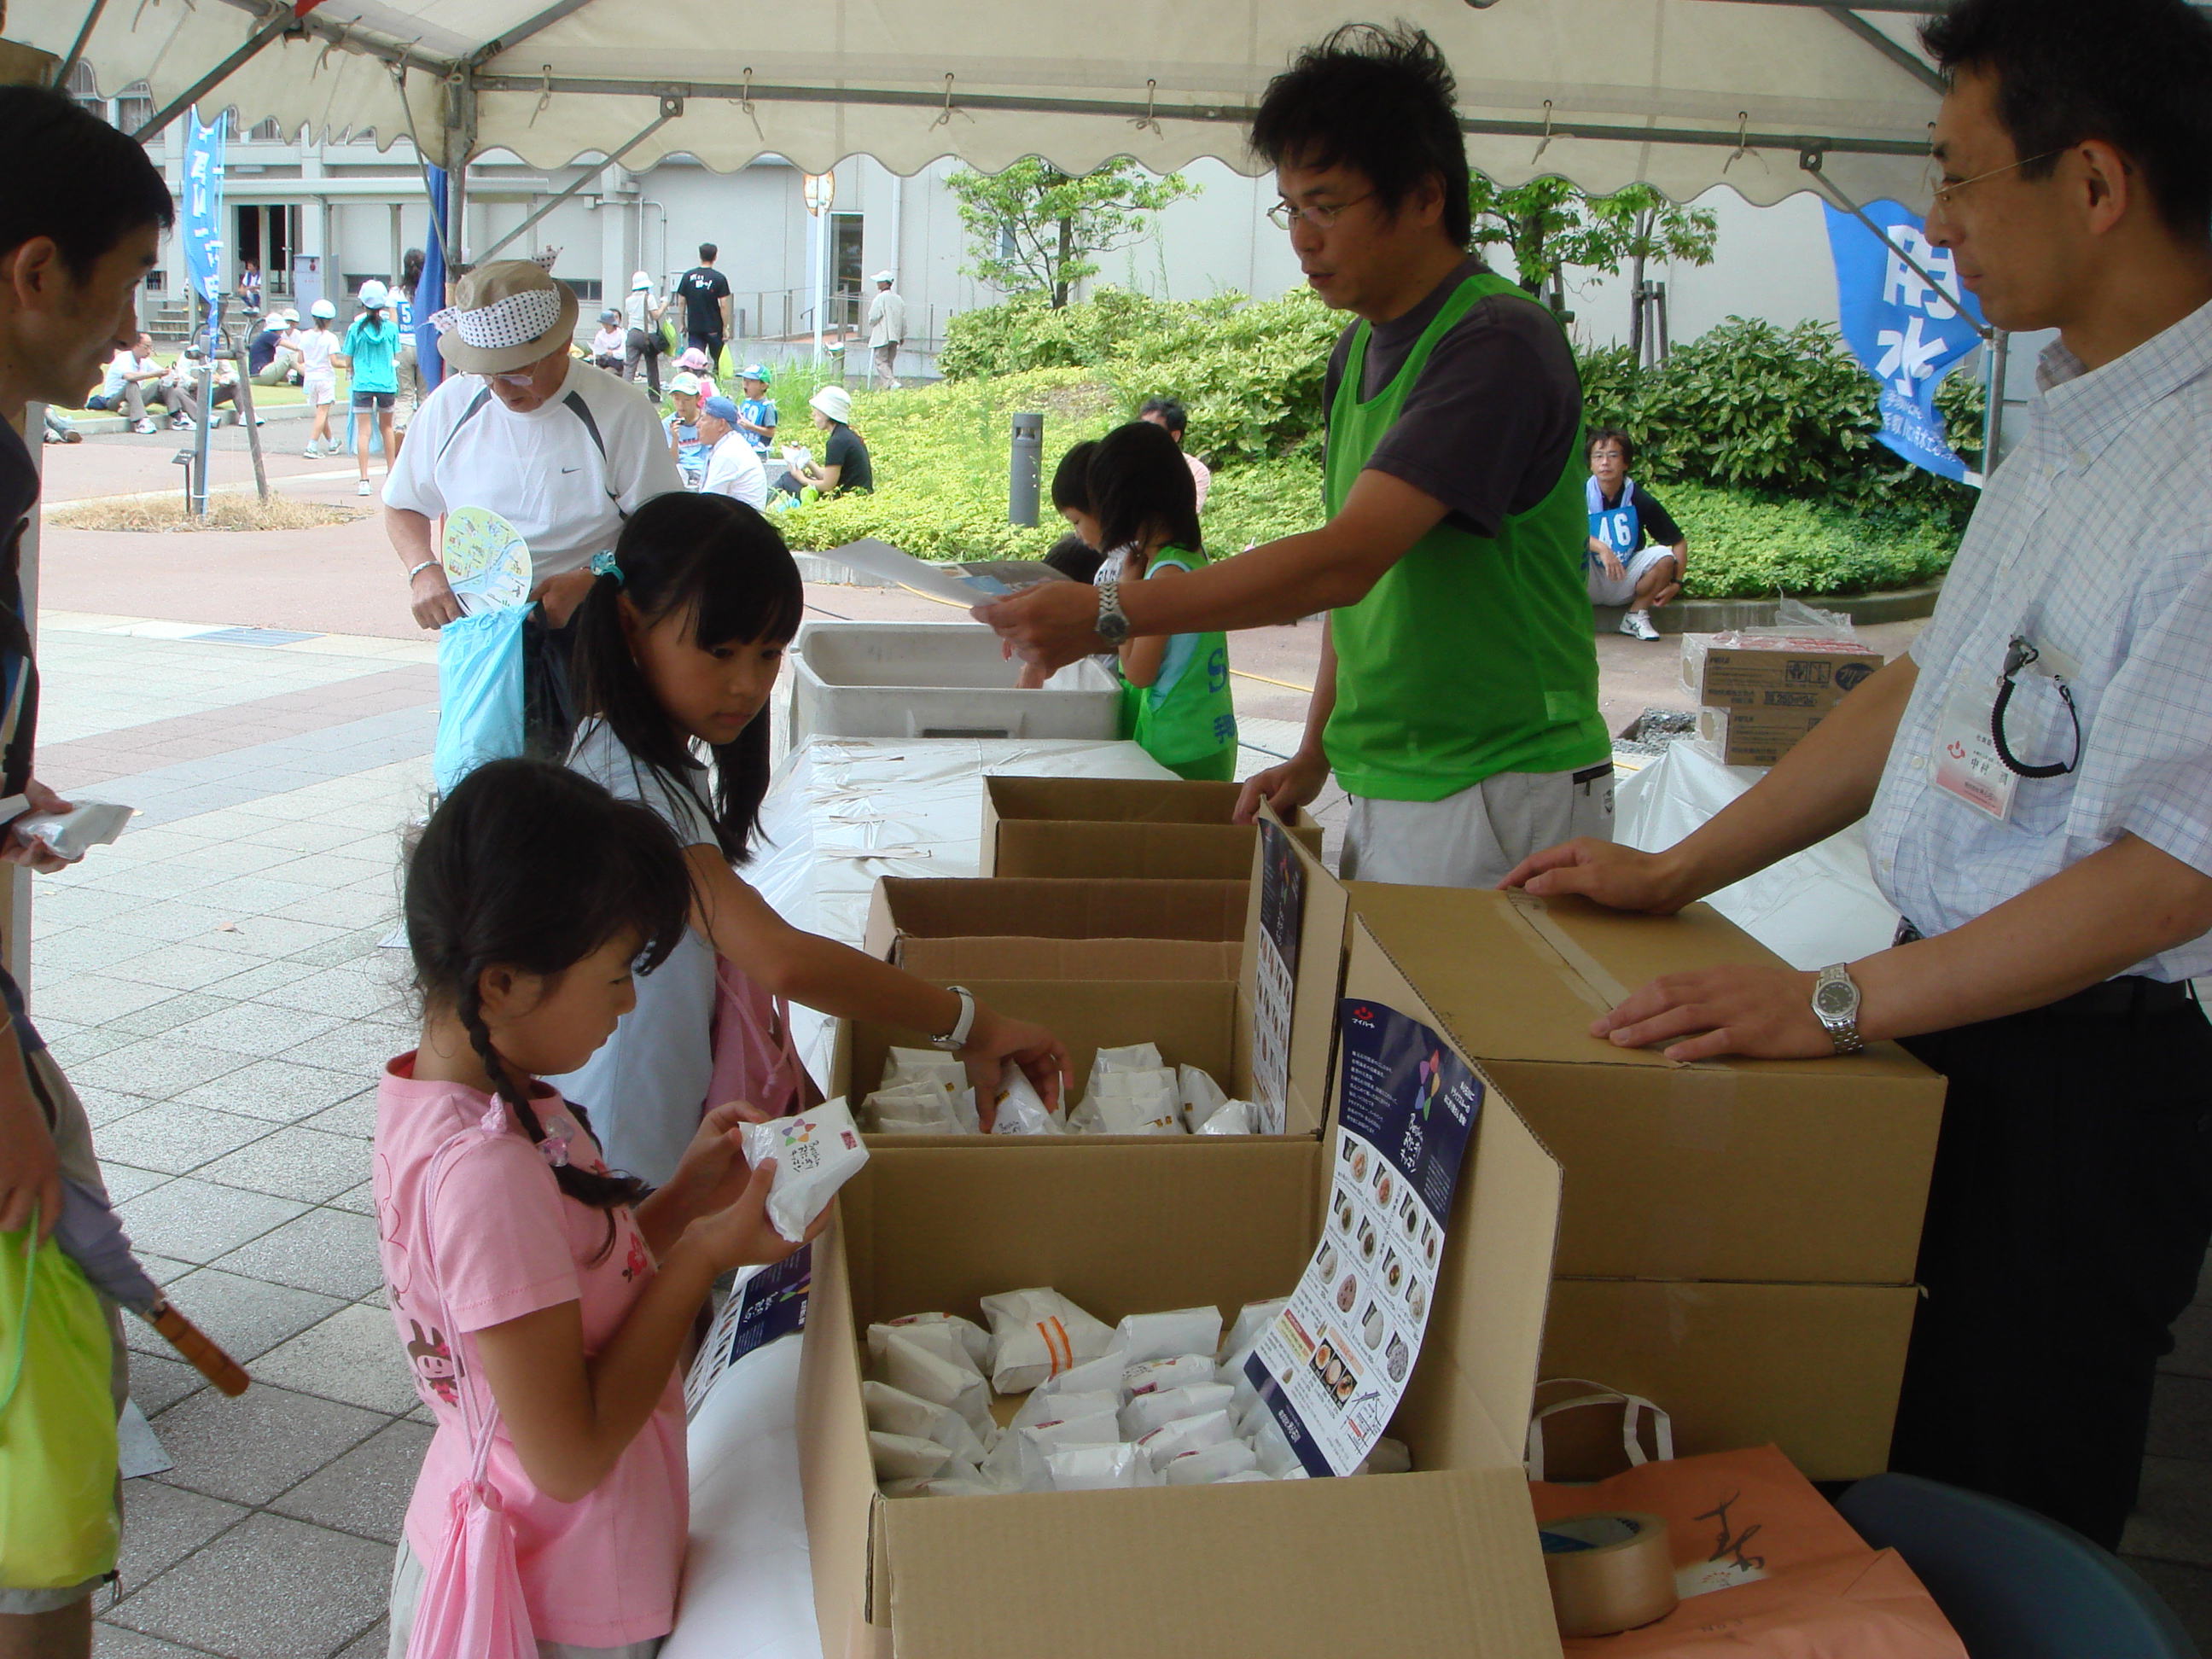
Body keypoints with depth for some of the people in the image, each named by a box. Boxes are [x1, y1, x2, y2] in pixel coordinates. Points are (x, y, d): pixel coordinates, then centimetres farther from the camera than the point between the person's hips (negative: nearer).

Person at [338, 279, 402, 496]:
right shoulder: (391, 327, -1)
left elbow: (348, 363, 2)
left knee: (363, 431, -2)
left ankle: (364, 480, -10)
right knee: (386, 427, 20)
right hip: (387, 385, 2)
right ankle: (391, 473, 30)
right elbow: (396, 359, 7)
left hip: (363, 384, -2)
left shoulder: (356, 329, -3)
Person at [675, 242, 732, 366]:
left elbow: (682, 302, 6)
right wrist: (725, 328, -3)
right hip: (714, 328, -2)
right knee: (717, 360, 10)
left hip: (694, 327, 2)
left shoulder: (688, 276, 2)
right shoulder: (719, 278, -7)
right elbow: (723, 305, -10)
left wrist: (683, 324, 15)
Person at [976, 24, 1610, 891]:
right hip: (1381, 789, 8)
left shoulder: (1498, 344, -17)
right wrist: (1315, 756, 13)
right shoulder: (1361, 349, 13)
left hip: (1498, 802, -8)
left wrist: (1108, 613, -28)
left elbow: (1347, 559, -27)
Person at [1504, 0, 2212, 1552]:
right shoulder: (2067, 425, 9)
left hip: (2083, 1076, -8)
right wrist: (1677, 871, 15)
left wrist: (1835, 1005, -20)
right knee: (1861, 1467, 17)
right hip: (1948, 1006, 8)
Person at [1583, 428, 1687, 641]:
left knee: (1665, 556, -21)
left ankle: (1637, 617, -1)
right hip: (1588, 586, -2)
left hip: (1625, 587, 2)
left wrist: (1676, 583, -13)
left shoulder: (1640, 500, -8)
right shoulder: (1580, 495, -12)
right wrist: (1601, 547, -42)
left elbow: (1679, 541, -2)